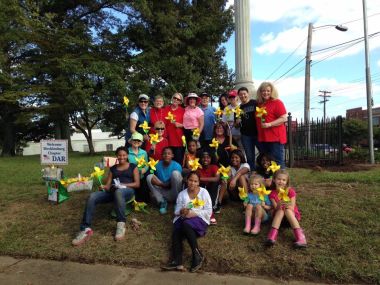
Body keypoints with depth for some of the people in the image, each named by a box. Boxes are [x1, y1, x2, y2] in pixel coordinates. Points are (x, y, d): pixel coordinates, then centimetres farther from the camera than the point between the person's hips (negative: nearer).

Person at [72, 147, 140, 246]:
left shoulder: (133, 167, 14)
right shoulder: (113, 168, 25)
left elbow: (137, 184, 4)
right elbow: (108, 185, 16)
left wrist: (123, 185, -10)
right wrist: (104, 187, -9)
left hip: (128, 190, -4)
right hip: (112, 191, 4)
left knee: (118, 192, -43)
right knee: (92, 197, -26)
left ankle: (121, 224, -33)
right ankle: (86, 229, -28)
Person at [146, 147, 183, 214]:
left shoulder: (177, 166, -11)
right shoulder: (158, 165, -4)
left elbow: (178, 181, -11)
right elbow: (152, 178, -5)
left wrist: (160, 184, -16)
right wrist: (163, 184, -24)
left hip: (174, 194, -2)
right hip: (162, 194, 2)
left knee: (175, 173, -27)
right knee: (149, 177, -18)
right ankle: (162, 202, -8)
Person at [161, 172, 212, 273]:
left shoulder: (204, 192, 5)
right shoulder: (182, 194, 14)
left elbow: (208, 212, -2)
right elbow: (176, 211, 11)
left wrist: (194, 213, -13)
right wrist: (181, 211, -12)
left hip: (199, 219, -3)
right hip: (183, 219, 3)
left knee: (186, 224, -35)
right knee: (176, 231, -29)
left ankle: (198, 255, -27)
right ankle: (176, 261, -41)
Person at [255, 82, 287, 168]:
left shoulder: (277, 102, -3)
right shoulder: (259, 104, 15)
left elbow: (284, 118, -10)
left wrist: (269, 124, -19)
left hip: (275, 138, -6)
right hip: (263, 138, 6)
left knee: (277, 161, -2)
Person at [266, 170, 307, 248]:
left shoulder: (290, 191, -9)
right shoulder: (272, 194, -6)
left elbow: (292, 208, -14)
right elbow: (276, 209, -15)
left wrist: (288, 206, -35)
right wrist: (279, 206, -37)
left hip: (292, 215, -1)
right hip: (279, 215, 1)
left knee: (287, 210, -31)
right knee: (281, 210, -31)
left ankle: (300, 236, -40)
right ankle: (272, 235, -43)